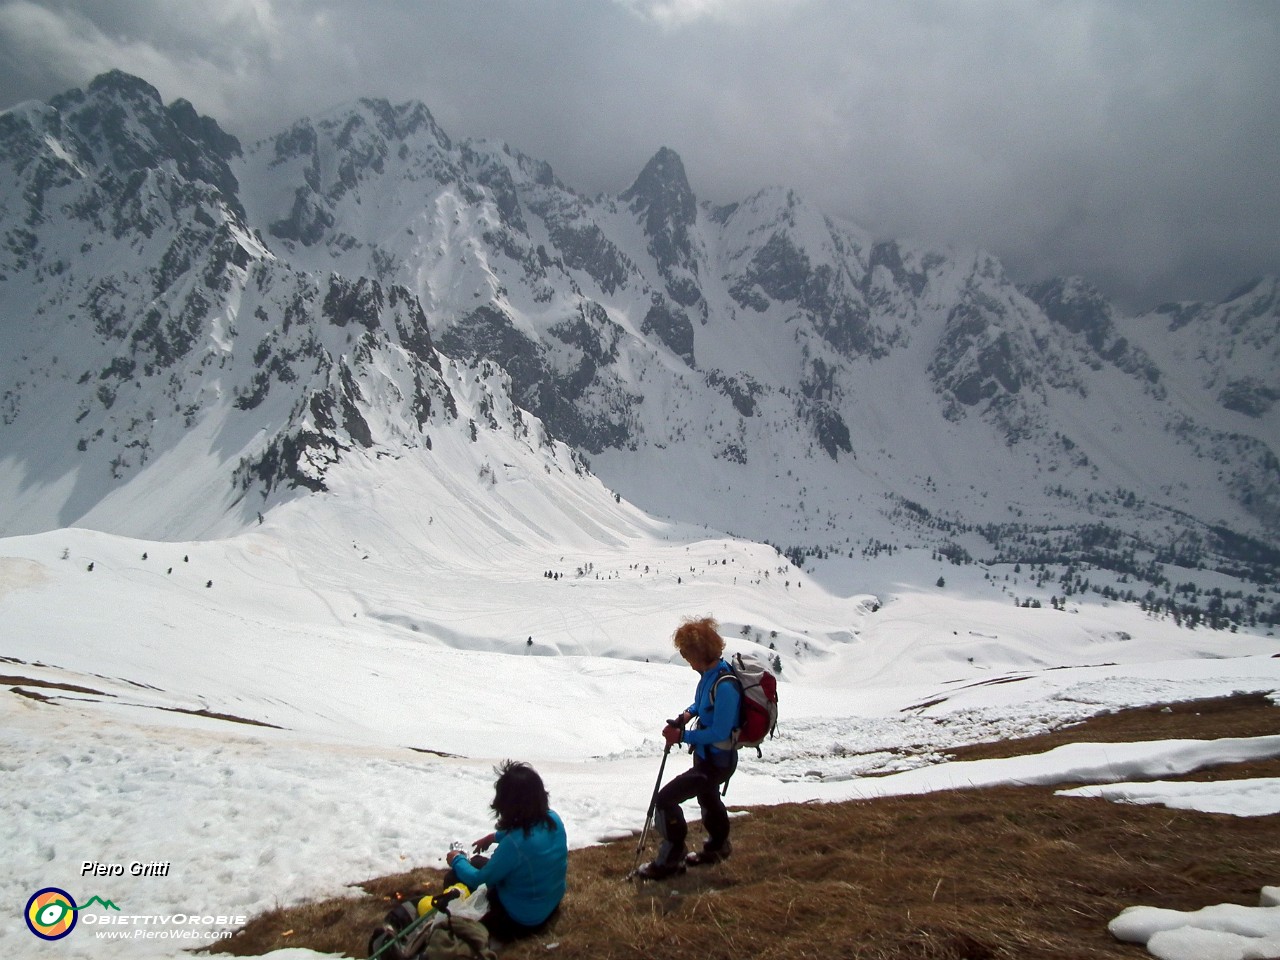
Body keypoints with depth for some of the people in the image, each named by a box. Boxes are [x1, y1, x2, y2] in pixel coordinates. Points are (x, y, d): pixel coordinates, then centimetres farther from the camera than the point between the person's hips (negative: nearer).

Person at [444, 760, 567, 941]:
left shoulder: (515, 844, -35)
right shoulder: (553, 819, -14)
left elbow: (478, 880, -18)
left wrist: (457, 860, 0)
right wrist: (495, 836, 16)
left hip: (522, 921, -7)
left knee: (453, 878, 6)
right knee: (478, 862, 21)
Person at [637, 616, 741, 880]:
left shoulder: (724, 686, -33)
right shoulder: (709, 674, -5)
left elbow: (720, 733, -31)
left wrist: (682, 736, -26)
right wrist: (687, 714, -4)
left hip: (716, 761, -10)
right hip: (706, 755, 10)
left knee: (666, 799, -9)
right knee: (707, 798, 32)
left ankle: (671, 859, 9)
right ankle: (717, 846, 57)